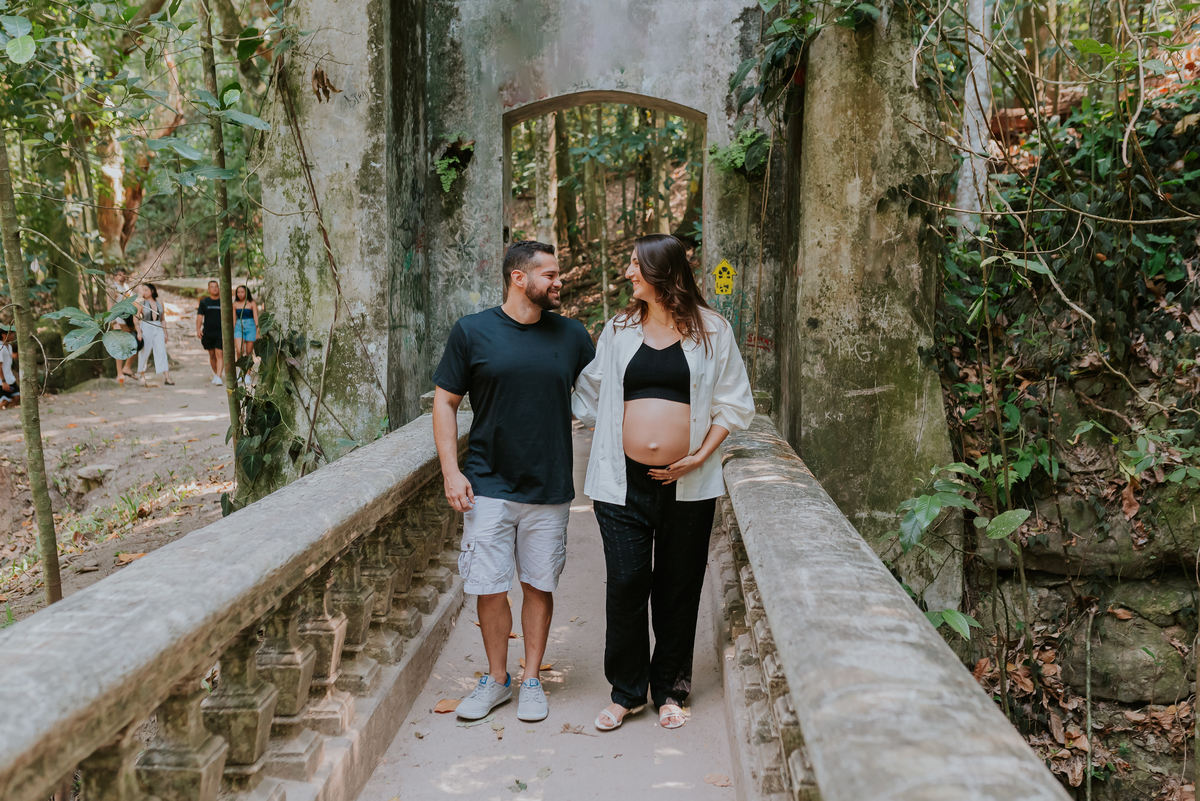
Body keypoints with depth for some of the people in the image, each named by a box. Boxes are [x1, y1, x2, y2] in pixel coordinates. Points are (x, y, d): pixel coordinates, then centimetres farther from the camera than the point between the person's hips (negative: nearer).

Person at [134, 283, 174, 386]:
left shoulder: (159, 302, 8)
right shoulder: (141, 303, 0)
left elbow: (163, 319, 14)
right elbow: (135, 319, 0)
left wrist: (165, 333, 12)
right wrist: (139, 332, -11)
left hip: (158, 329, 2)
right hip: (145, 328, -2)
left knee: (162, 352, -7)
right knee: (144, 352, 6)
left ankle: (167, 377, -13)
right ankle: (141, 373, 27)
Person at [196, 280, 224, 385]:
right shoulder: (204, 302, 7)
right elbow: (199, 316, 2)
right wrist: (198, 329, -12)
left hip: (220, 333, -2)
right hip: (207, 333, 2)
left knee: (219, 355, -13)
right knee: (212, 355, 12)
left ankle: (218, 377, -20)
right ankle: (215, 373, 30)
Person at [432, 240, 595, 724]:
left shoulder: (571, 336, 4)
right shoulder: (472, 333, -1)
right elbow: (445, 401, 2)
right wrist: (451, 471, -6)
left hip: (550, 488, 2)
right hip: (489, 486, -1)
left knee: (539, 586, 9)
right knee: (489, 589, 3)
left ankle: (532, 679, 25)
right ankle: (496, 679, 24)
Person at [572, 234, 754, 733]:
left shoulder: (711, 330, 3)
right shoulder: (618, 330, 9)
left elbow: (732, 402, 5)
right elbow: (589, 393, 18)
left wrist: (700, 455, -5)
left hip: (688, 486, -1)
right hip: (623, 482, 1)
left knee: (678, 589, 9)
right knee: (625, 585, 0)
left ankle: (669, 690, 26)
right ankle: (626, 691, 19)